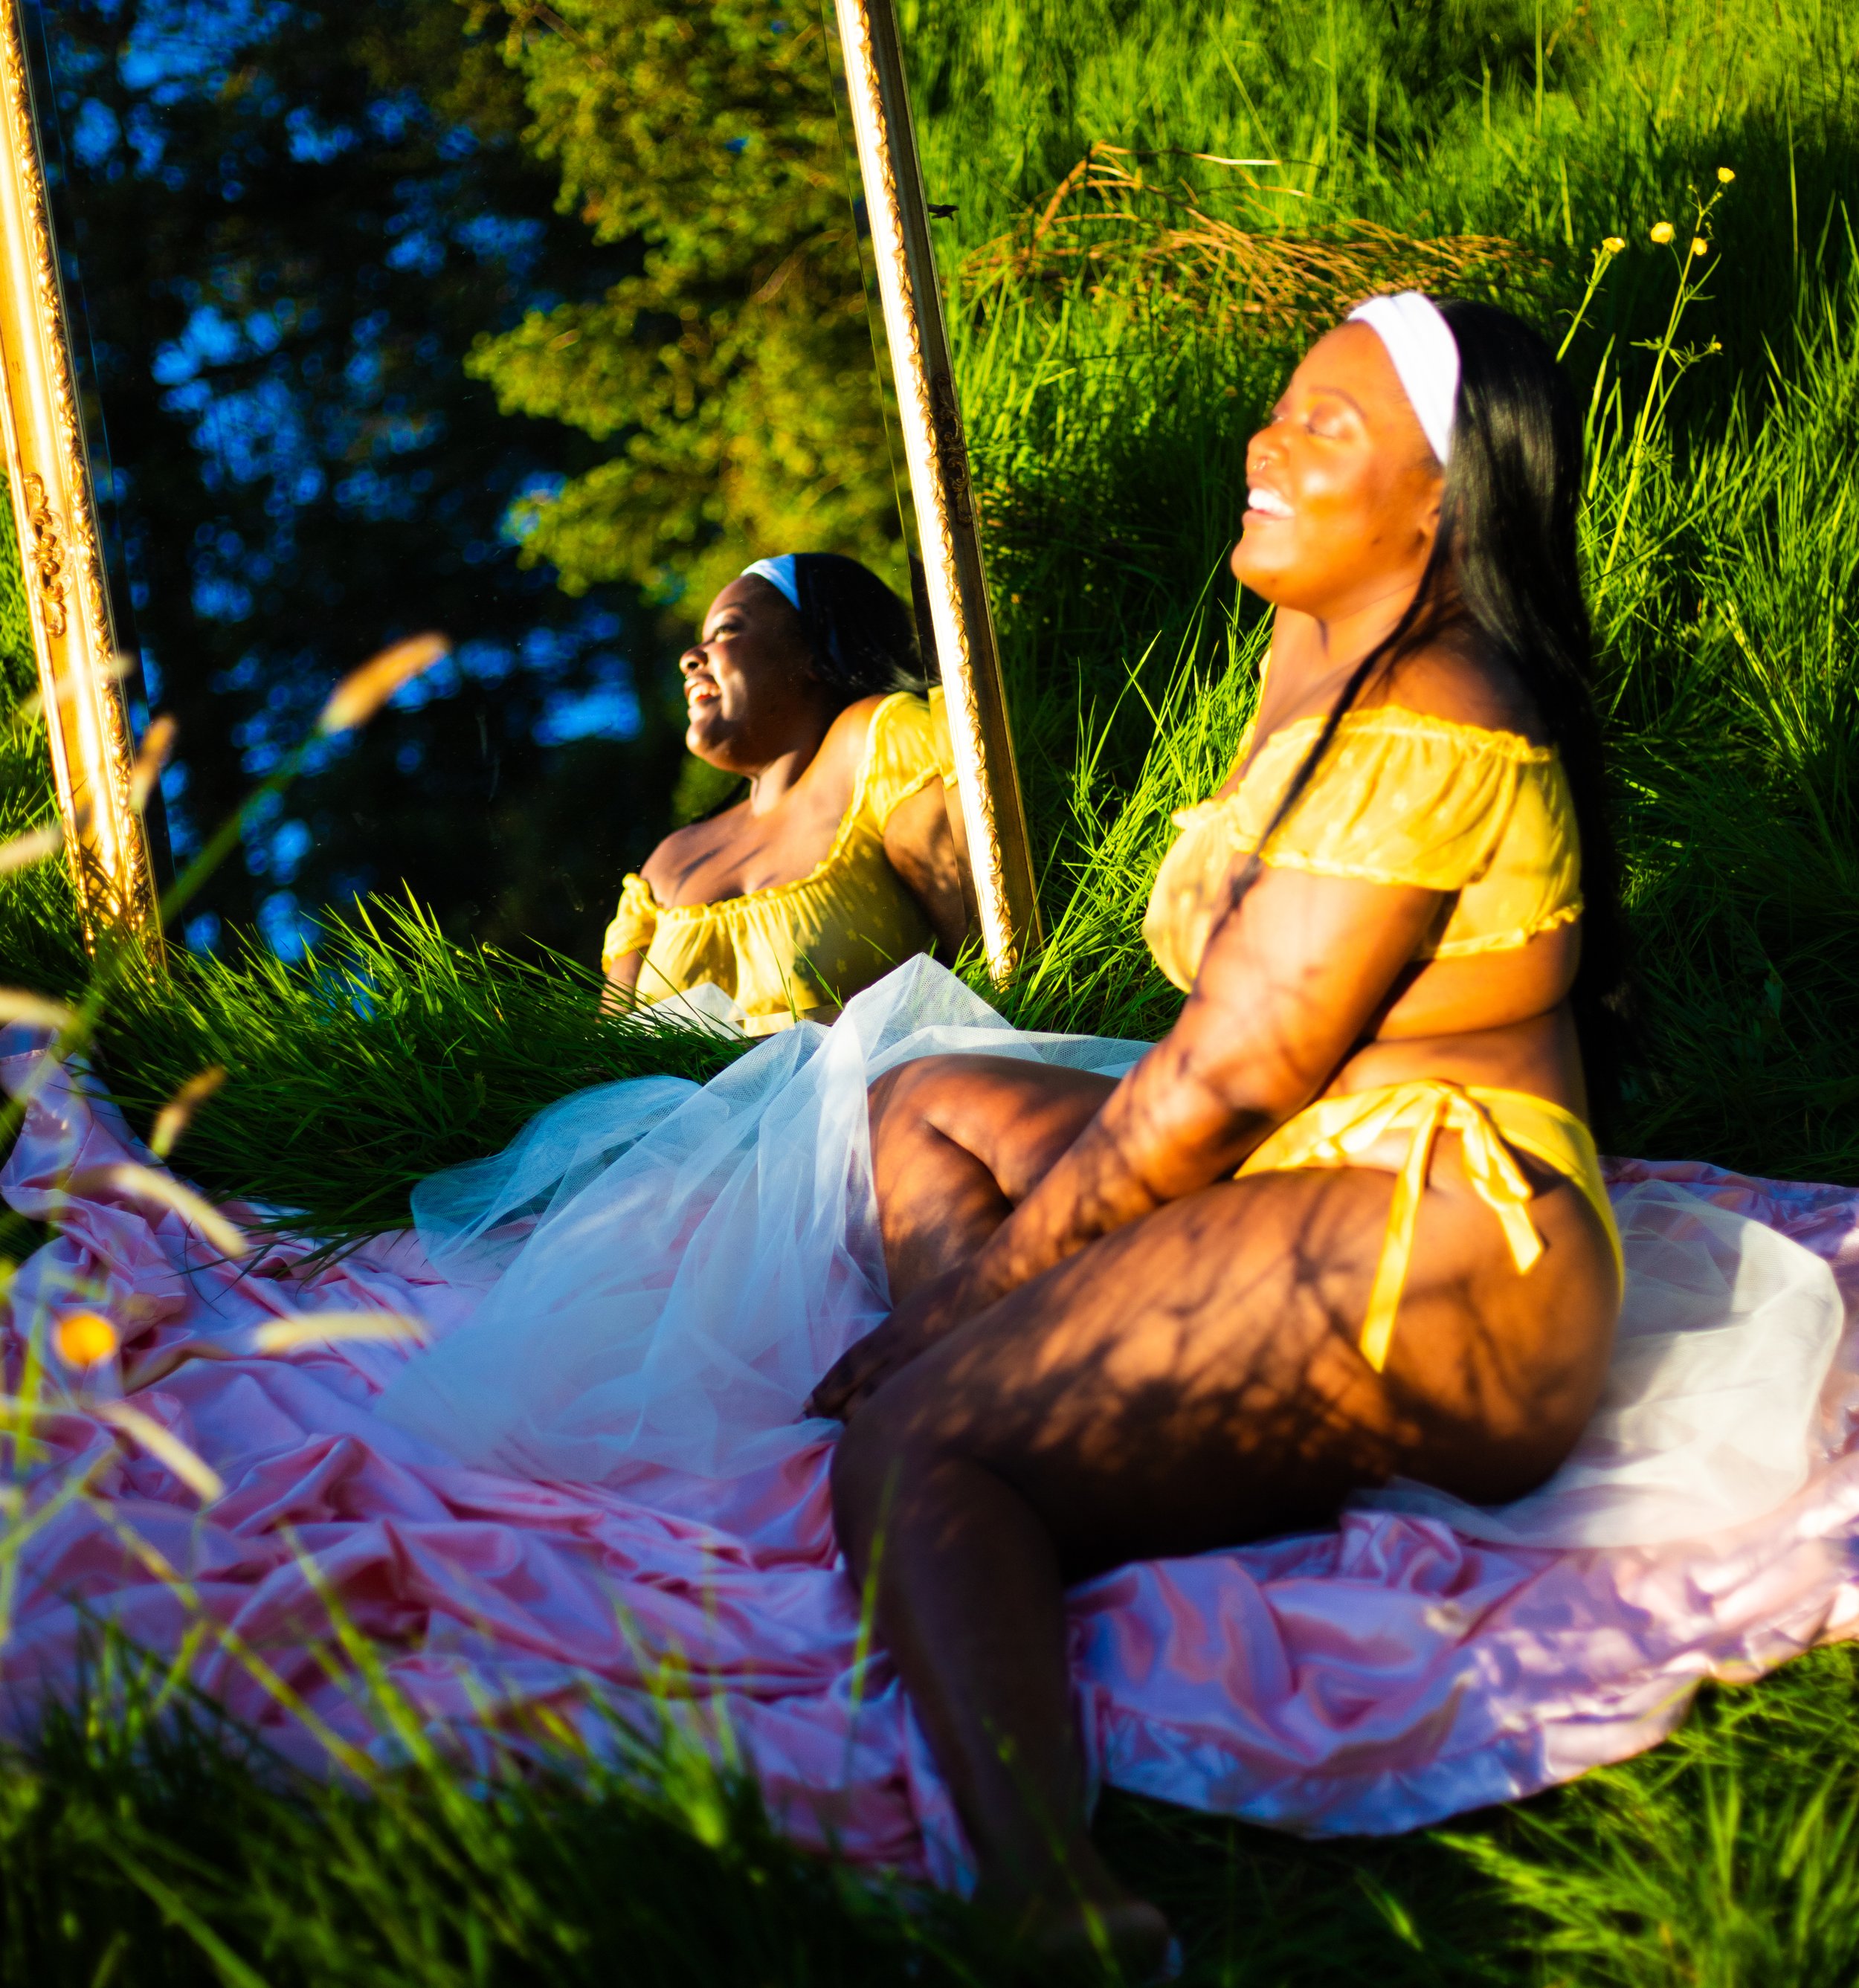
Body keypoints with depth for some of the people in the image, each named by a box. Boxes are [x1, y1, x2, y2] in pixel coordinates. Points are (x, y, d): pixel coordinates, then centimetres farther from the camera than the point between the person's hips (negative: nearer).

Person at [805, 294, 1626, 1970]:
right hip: (1310, 1204, 12)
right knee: (929, 1106, 19)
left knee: (910, 1451, -25)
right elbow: (1231, 1054, 17)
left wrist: (973, 1290, -6)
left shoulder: (1417, 737, -17)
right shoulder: (1324, 655, 15)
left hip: (1420, 1267, -12)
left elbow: (1223, 1086, -16)